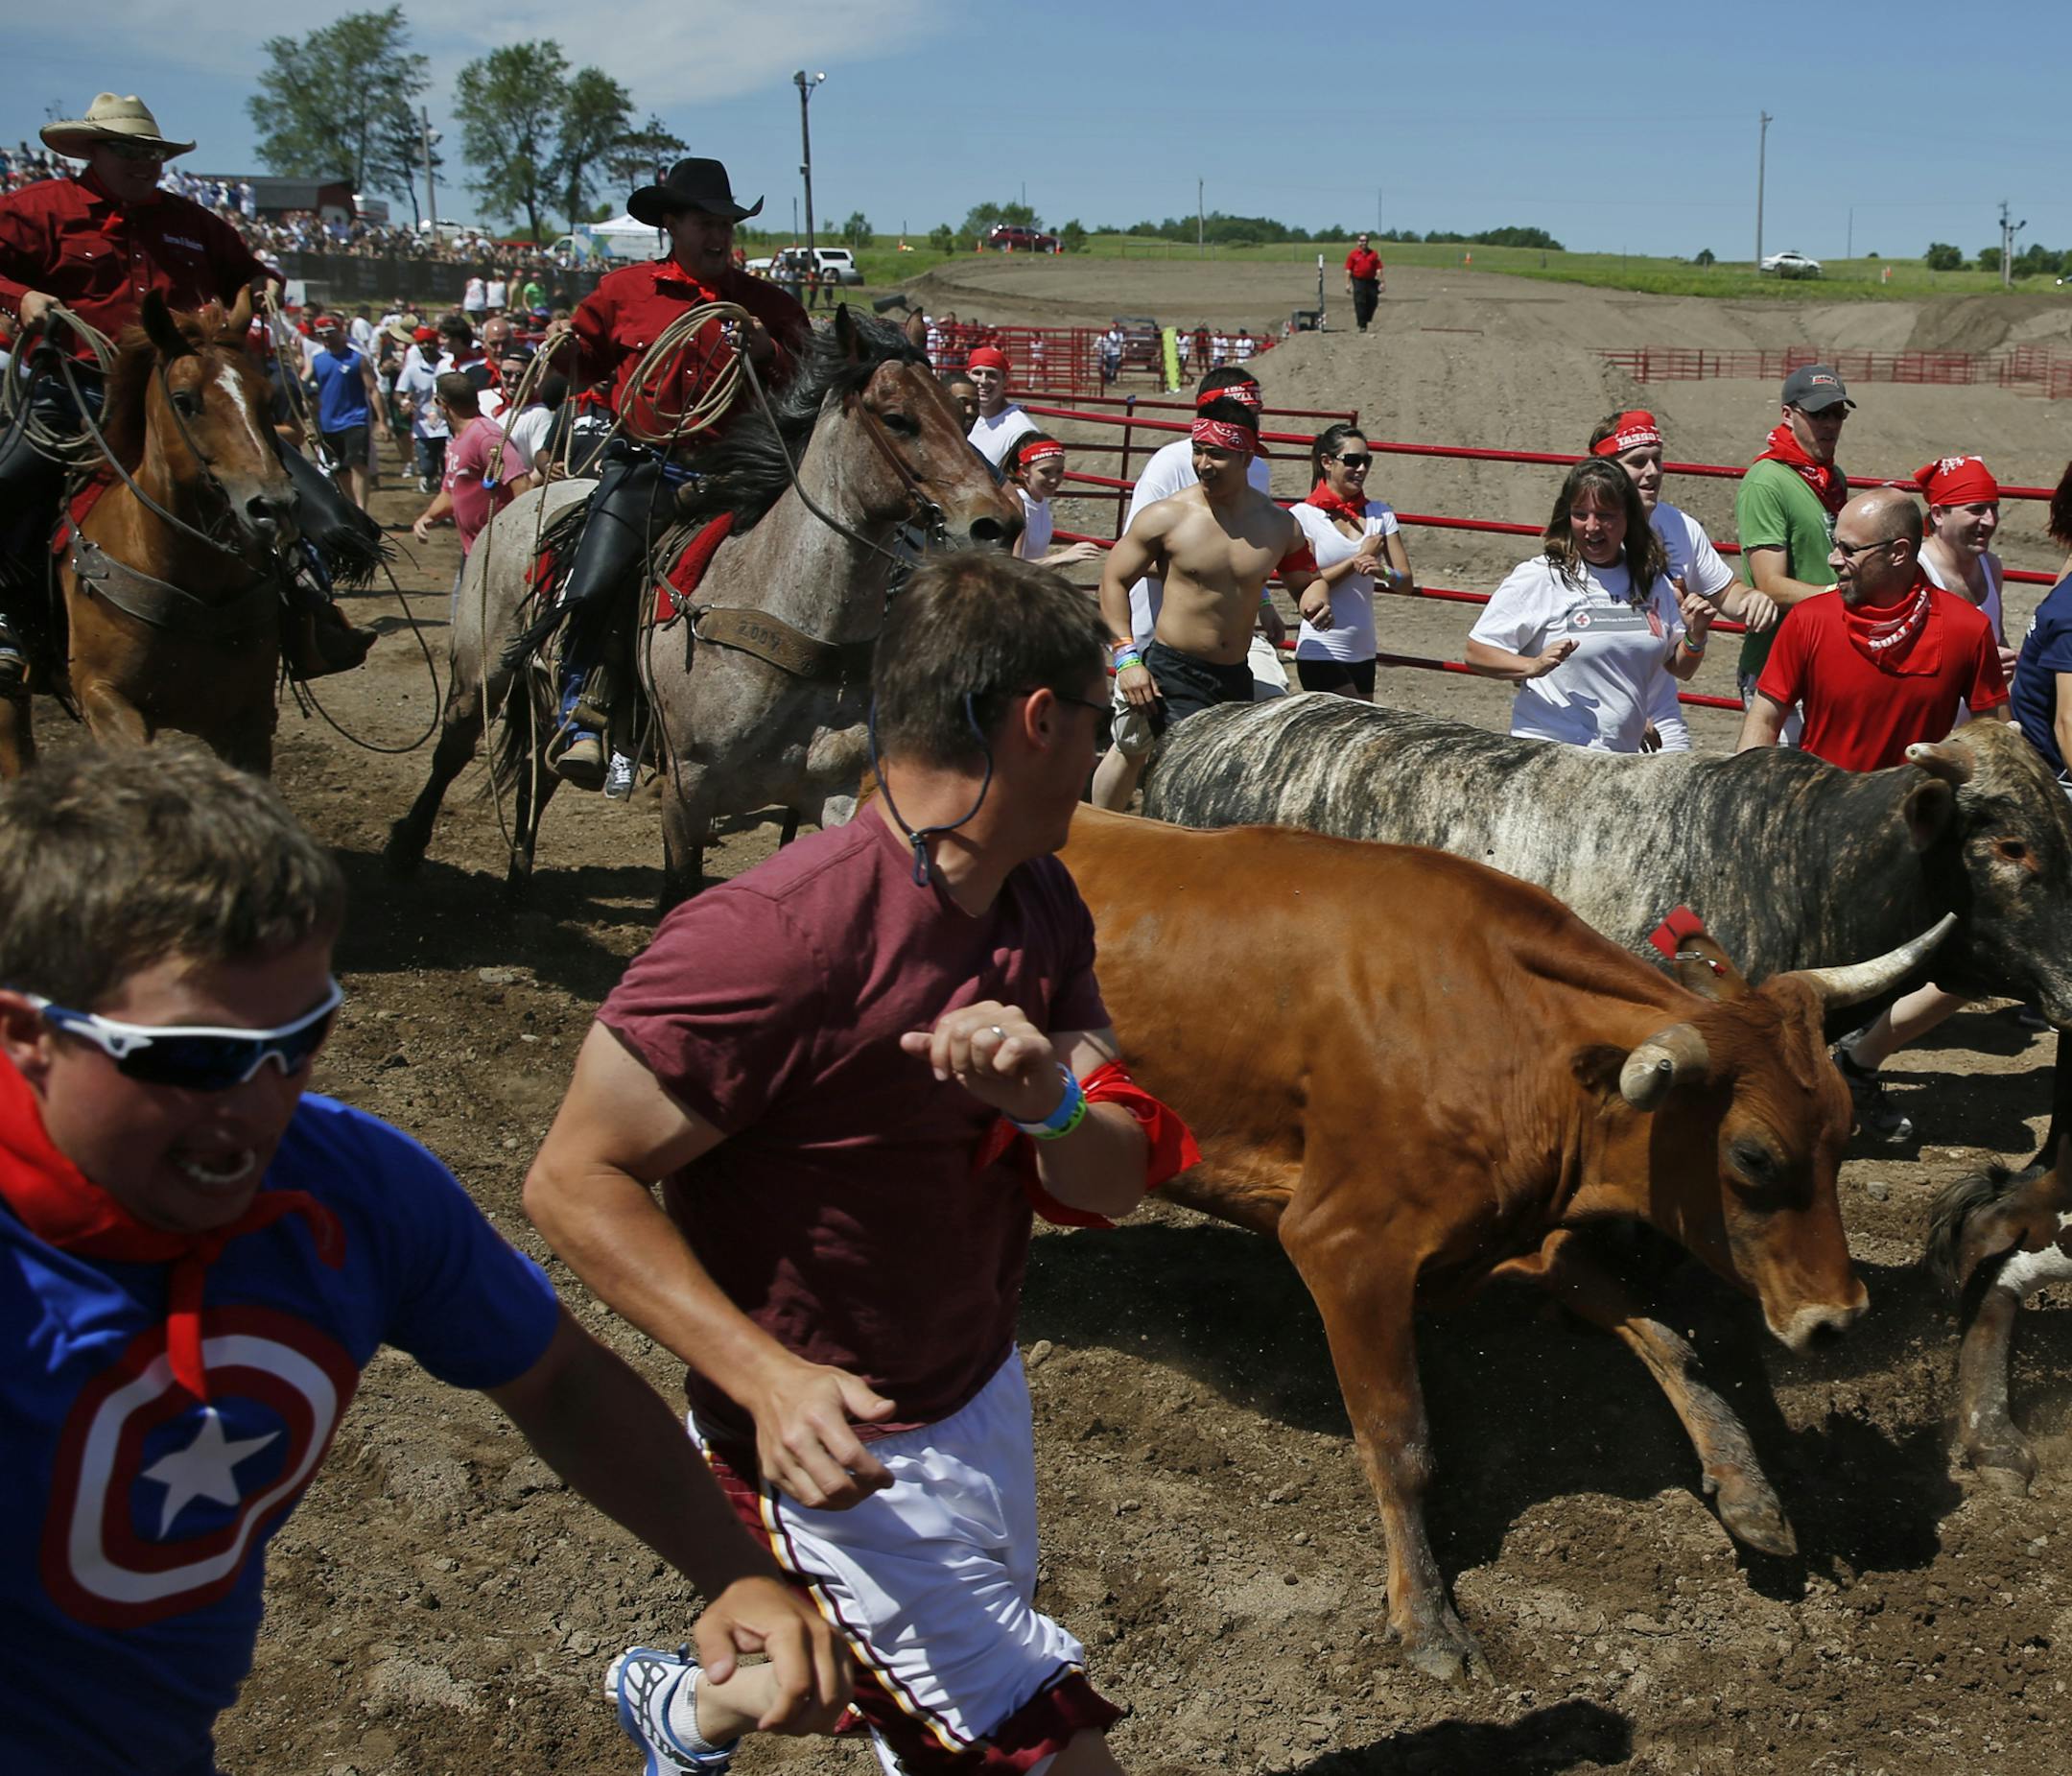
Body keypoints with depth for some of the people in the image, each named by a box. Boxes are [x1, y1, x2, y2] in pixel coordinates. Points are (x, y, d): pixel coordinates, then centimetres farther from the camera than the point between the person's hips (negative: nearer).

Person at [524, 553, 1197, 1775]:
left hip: (982, 1391, 8)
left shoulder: (1041, 906, -2)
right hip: (845, 1450, -8)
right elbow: (576, 1183, -23)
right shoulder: (776, 940, -29)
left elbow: (1116, 1178, -5)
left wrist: (1050, 1105, -28)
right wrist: (768, 1377, -34)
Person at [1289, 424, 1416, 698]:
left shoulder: (1379, 513, 9)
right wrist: (1361, 557, -9)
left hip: (1363, 652, 6)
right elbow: (1303, 585, -12)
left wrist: (1384, 572, -20)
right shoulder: (1303, 515, -5)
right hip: (1321, 652, -6)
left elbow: (1406, 582, 4)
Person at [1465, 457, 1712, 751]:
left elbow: (1680, 669, 20)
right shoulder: (1538, 578, -5)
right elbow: (1476, 654, -6)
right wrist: (1533, 666, -21)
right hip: (1548, 749, -4)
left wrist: (1695, 636, 0)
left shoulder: (1652, 582, 11)